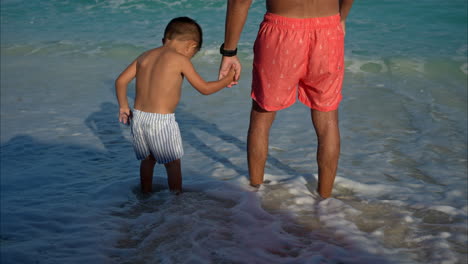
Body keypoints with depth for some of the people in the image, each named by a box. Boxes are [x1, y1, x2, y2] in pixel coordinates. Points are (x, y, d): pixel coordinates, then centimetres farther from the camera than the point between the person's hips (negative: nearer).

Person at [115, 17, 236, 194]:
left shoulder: (145, 56, 9)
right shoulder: (180, 60, -7)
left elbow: (121, 81, 7)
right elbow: (205, 88, -1)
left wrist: (123, 107, 17)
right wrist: (227, 80, 13)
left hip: (138, 117, 6)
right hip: (162, 121, -6)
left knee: (147, 159, 24)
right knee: (173, 163, 12)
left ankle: (145, 194, 37)